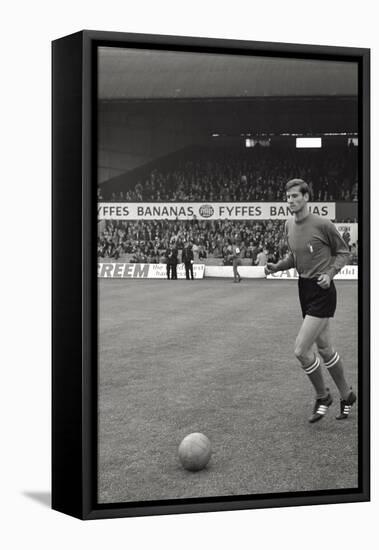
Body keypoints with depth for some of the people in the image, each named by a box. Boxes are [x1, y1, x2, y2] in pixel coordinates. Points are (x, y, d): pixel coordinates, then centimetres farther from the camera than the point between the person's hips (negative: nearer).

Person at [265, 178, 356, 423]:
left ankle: (322, 396, 11)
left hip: (322, 291, -7)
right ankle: (347, 396, 32)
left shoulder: (322, 224, -15)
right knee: (325, 349, 16)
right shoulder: (289, 225, 7)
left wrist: (330, 273, -18)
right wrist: (277, 266, 2)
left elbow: (344, 253, -4)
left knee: (301, 350, -12)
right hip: (305, 290, 8)